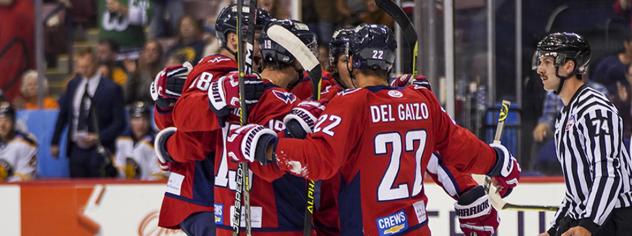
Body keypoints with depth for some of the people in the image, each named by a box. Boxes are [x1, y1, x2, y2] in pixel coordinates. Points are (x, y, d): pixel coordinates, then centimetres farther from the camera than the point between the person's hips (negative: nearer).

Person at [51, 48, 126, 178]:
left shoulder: (111, 89, -5)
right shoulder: (73, 85, 10)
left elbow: (119, 123, -5)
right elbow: (63, 115, 19)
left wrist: (99, 137, -16)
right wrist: (55, 142, 18)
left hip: (99, 152, -5)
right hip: (76, 149, 5)